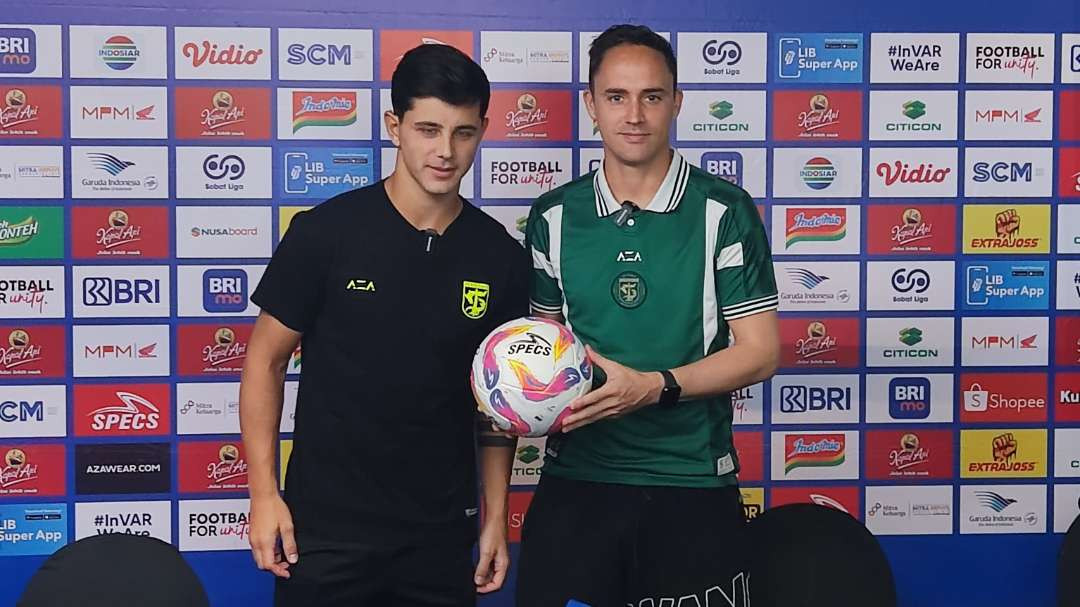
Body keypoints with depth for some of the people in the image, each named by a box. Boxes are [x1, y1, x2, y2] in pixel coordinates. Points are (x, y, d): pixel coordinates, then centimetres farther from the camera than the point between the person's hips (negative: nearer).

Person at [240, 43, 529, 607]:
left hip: (441, 533, 3)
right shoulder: (326, 232, -9)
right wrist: (264, 493, -9)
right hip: (327, 526, -2)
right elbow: (265, 359, -3)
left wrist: (495, 516, 6)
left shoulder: (499, 255, -1)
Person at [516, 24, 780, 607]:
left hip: (692, 484, -2)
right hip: (575, 478, 2)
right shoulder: (554, 217, 5)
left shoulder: (724, 212, -4)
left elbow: (759, 352, -6)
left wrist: (655, 386, -19)